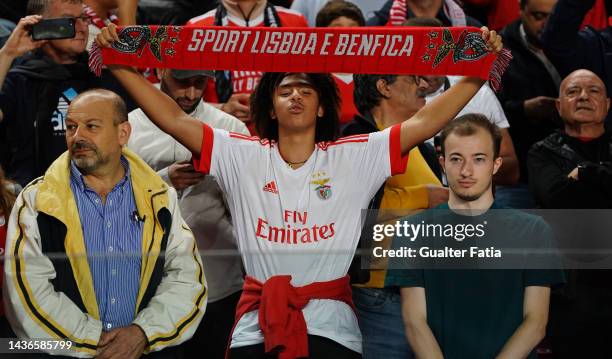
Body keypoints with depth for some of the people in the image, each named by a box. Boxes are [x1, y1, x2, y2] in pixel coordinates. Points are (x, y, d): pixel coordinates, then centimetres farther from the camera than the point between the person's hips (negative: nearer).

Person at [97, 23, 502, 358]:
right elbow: (175, 119, 3)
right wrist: (121, 66, -3)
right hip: (257, 325, 1)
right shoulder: (242, 156, 7)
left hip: (330, 324, -1)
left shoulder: (356, 157, 6)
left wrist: (479, 73, -8)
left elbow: (423, 123, 0)